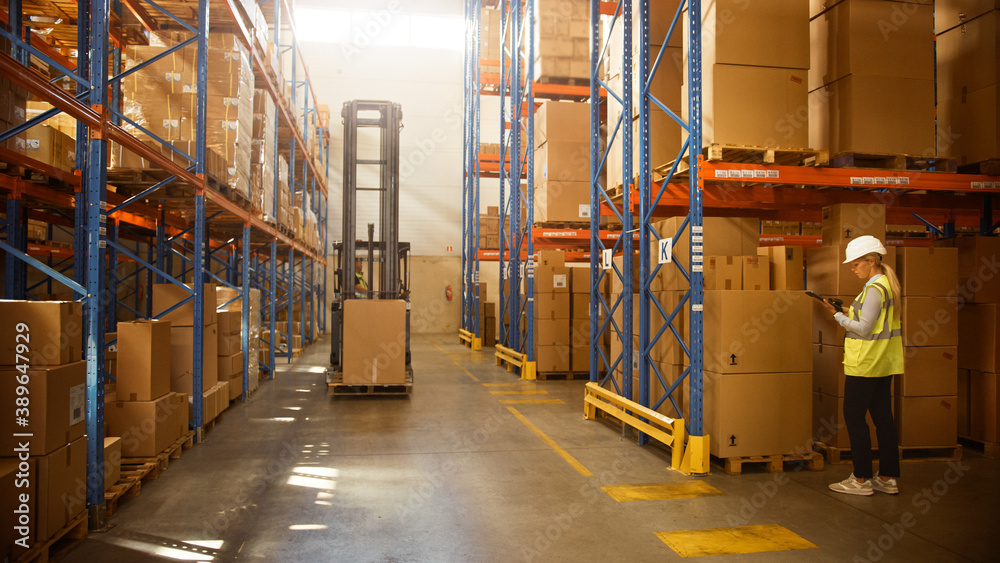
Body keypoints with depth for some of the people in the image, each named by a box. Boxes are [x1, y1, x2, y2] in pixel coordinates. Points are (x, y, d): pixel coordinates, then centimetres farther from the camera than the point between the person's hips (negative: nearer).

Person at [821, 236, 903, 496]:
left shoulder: (874, 289, -17)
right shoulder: (887, 284, 14)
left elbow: (863, 329, -19)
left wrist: (838, 315, -9)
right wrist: (850, 313, 11)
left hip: (866, 364, -10)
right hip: (883, 364, 10)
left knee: (854, 416, -2)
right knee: (883, 417, 11)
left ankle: (861, 479, 3)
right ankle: (888, 477, 17)